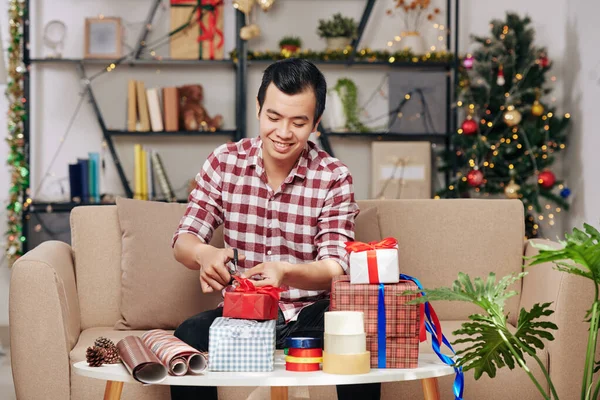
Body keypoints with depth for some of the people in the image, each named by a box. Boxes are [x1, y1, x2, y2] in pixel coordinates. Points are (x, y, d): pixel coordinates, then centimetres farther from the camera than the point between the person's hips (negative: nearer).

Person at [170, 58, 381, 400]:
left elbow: (335, 267, -14)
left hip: (311, 313, -1)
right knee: (188, 338, -29)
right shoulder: (224, 162, -1)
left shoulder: (334, 178, -6)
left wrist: (285, 273, -37)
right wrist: (205, 254, -30)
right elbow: (184, 240, -3)